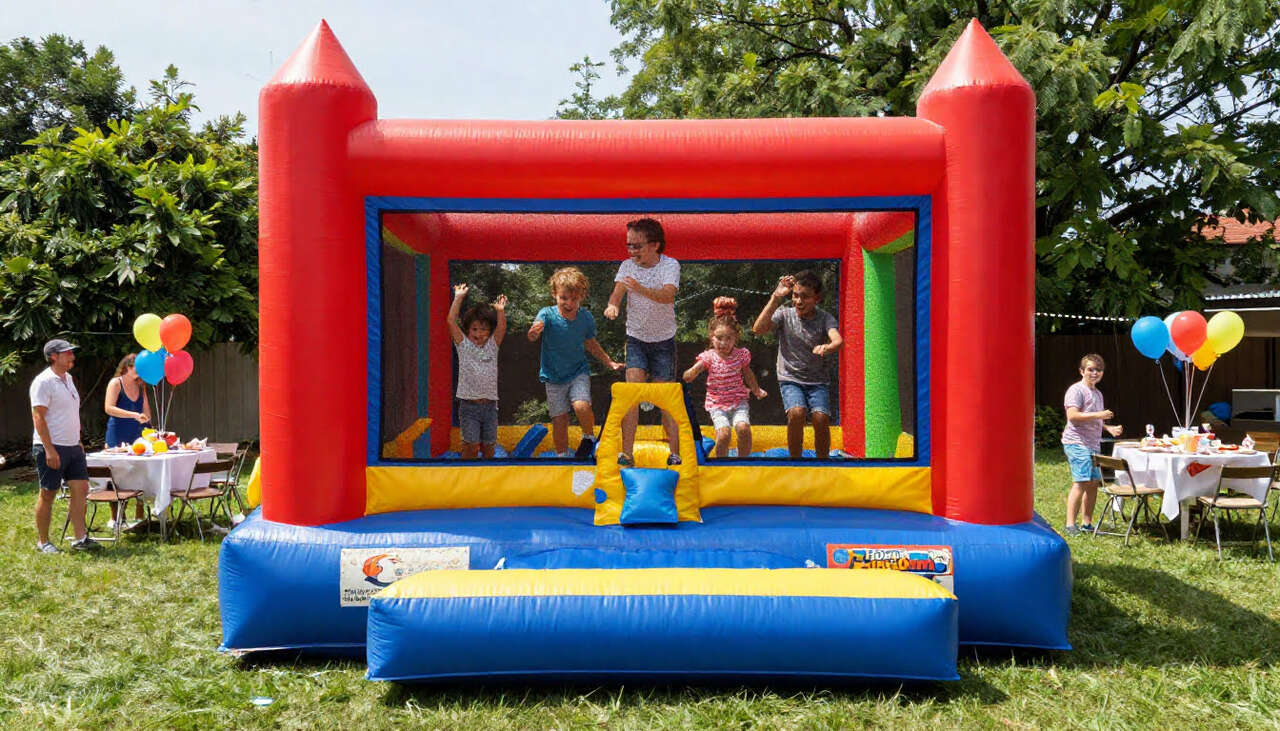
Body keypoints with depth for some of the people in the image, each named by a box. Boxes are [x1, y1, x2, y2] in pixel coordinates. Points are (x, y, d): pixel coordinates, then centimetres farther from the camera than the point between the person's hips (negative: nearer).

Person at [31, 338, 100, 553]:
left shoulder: (68, 379, 15)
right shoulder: (44, 382, -12)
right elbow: (38, 417, -17)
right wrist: (49, 450, -21)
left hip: (72, 446, 8)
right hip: (51, 448, -8)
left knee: (80, 488, 4)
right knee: (48, 494, 2)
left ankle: (80, 538, 9)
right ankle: (43, 542, 13)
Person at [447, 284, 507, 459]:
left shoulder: (492, 345, 8)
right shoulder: (463, 345, 3)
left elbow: (502, 327, -7)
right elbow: (451, 321, -6)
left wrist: (500, 310, -18)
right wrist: (458, 297, -7)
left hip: (490, 405, 2)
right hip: (469, 404, -2)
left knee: (488, 446, 8)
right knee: (471, 446, -9)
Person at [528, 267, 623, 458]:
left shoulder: (586, 318, -7)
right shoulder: (547, 314, -16)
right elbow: (532, 336, -35)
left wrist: (609, 362, 12)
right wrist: (534, 331, -58)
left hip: (579, 372, 0)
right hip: (553, 377, 0)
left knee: (581, 406, -24)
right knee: (559, 420, 0)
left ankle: (589, 438, 5)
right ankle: (562, 456, 21)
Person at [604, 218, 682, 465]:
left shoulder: (670, 265, -12)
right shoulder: (628, 266, -1)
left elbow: (668, 295, -30)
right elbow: (618, 291, -15)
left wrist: (641, 289, -48)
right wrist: (613, 305, -39)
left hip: (664, 341, -2)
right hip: (636, 338, 2)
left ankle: (675, 454, 11)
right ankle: (626, 452, -11)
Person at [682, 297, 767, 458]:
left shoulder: (741, 355, 0)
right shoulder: (708, 357, -6)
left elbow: (748, 375, 20)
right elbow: (687, 378, -12)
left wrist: (757, 391, 28)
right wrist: (694, 370, -33)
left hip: (738, 402, 1)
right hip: (717, 404, -1)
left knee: (743, 428, -24)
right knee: (724, 432, -23)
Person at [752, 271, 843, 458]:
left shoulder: (825, 318, -2)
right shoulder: (785, 314, -1)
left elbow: (838, 340, -22)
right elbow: (758, 329, -17)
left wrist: (827, 348, -47)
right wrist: (776, 297, -21)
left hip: (818, 380, 1)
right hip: (790, 379, 0)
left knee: (821, 418, -22)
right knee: (796, 412, -27)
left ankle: (822, 461, 2)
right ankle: (795, 460, -7)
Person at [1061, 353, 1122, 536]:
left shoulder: (1098, 393, 22)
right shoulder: (1076, 390, -8)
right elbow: (1072, 416, -20)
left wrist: (1109, 428, 17)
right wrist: (1098, 415, -21)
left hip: (1093, 444, 9)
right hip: (1077, 443, -9)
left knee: (1093, 483, 7)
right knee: (1081, 482, -14)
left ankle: (1087, 524, 15)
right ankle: (1070, 524, -13)